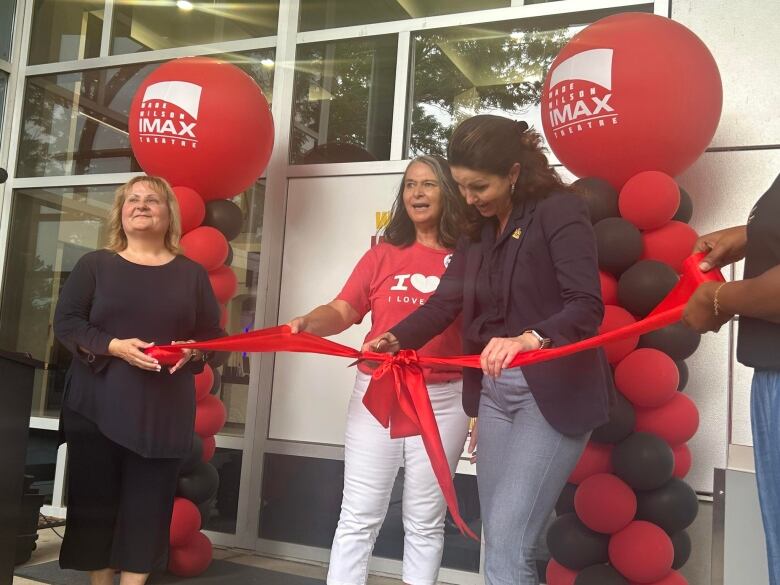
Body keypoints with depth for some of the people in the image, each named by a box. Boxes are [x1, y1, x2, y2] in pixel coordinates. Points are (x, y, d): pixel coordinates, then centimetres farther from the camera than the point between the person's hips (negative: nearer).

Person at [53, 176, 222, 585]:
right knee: (95, 497, 4)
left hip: (164, 410, 1)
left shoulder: (191, 273, 8)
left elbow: (213, 334, 10)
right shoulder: (94, 264, 6)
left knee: (148, 502, 1)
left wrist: (192, 351, -12)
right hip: (97, 404, 0)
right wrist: (114, 347, -16)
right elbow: (65, 323, -1)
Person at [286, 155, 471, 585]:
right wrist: (308, 322, -24)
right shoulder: (381, 256, 7)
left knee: (424, 521, 10)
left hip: (443, 401, -1)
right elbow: (341, 312, -2)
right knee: (359, 517, 5)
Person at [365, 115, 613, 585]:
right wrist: (396, 339, -7)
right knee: (499, 540, 12)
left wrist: (529, 339, -39)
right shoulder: (479, 228, 12)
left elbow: (587, 305, -22)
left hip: (553, 390, -7)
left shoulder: (559, 210, -11)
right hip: (495, 389, 8)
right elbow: (445, 301, 9)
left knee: (508, 543, -13)